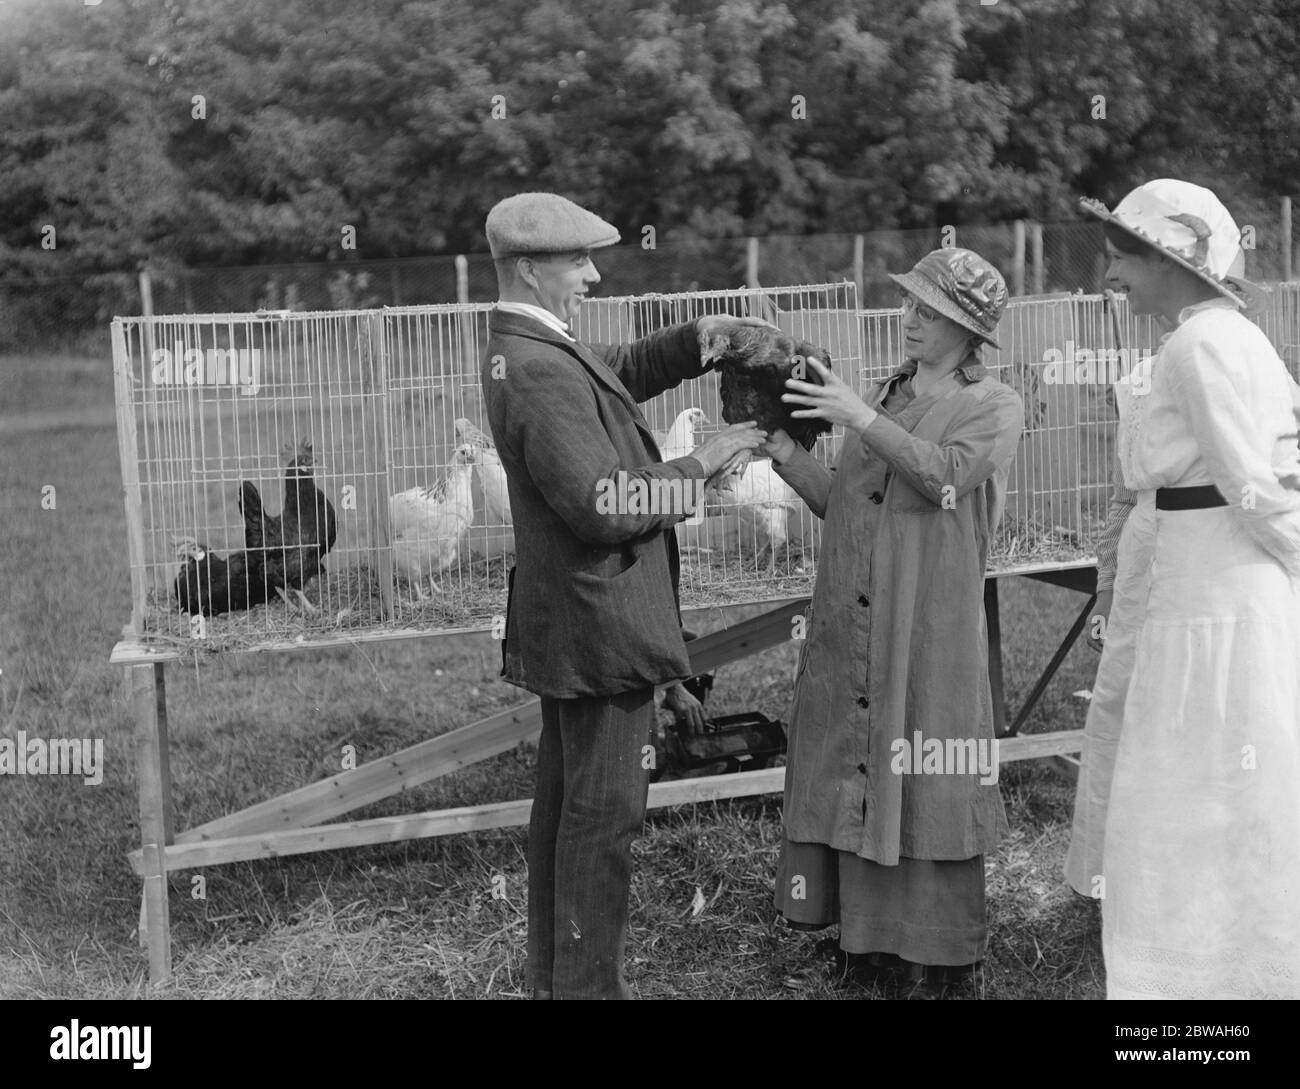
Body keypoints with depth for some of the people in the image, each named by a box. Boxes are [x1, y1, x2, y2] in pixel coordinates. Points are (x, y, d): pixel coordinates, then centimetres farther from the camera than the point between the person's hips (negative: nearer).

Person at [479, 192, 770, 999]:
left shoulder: (525, 349, 9)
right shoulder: (542, 373, -23)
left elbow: (616, 375, 22)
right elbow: (601, 505, -27)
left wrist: (695, 337, 7)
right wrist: (700, 465, -16)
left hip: (565, 623, 11)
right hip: (600, 623, -11)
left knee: (564, 802, 18)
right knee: (605, 812, -2)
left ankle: (555, 975, 30)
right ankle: (589, 983, 7)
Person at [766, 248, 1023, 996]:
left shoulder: (996, 407, 1)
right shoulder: (883, 395, 16)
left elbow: (947, 473, -17)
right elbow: (841, 503, 13)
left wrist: (862, 419, -20)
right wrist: (784, 451, 0)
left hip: (931, 624, -5)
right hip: (850, 624, 5)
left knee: (925, 776, -1)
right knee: (855, 763, 6)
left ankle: (941, 950, 12)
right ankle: (873, 935, 19)